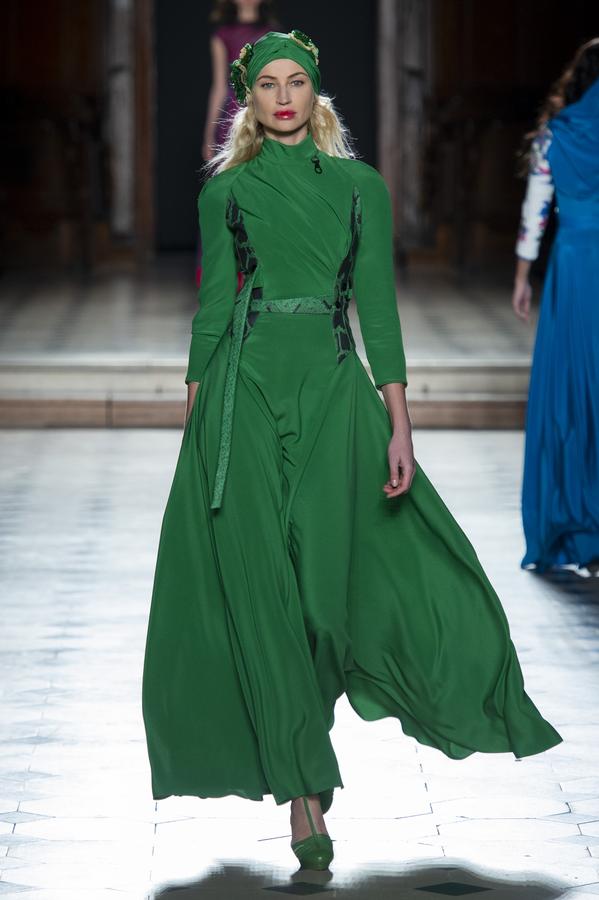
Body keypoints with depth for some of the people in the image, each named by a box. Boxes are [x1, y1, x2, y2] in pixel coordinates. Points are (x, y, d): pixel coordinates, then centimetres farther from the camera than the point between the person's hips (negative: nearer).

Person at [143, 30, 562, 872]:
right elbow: (213, 303, 7)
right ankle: (305, 790, 1)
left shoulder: (360, 186, 9)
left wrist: (400, 423, -3)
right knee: (262, 587, -4)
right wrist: (193, 415, 2)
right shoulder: (226, 190, 8)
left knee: (328, 575, -1)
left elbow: (379, 307, 4)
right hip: (247, 390, -1)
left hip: (334, 391, 1)